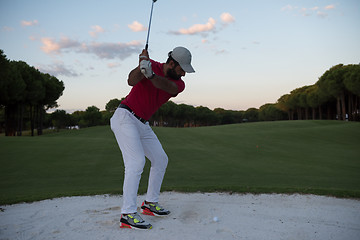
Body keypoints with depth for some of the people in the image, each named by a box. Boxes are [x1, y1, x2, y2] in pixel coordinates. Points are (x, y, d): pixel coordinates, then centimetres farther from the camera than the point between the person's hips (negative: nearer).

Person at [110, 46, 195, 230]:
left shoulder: (179, 84, -1)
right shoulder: (151, 64, -11)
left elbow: (167, 86, -25)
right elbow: (131, 81, -28)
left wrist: (150, 74, -43)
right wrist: (141, 66, -46)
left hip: (142, 124, 7)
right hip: (124, 117, -7)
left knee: (160, 159, 9)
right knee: (136, 161, -19)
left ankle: (150, 203, 20)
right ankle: (127, 215, -17)